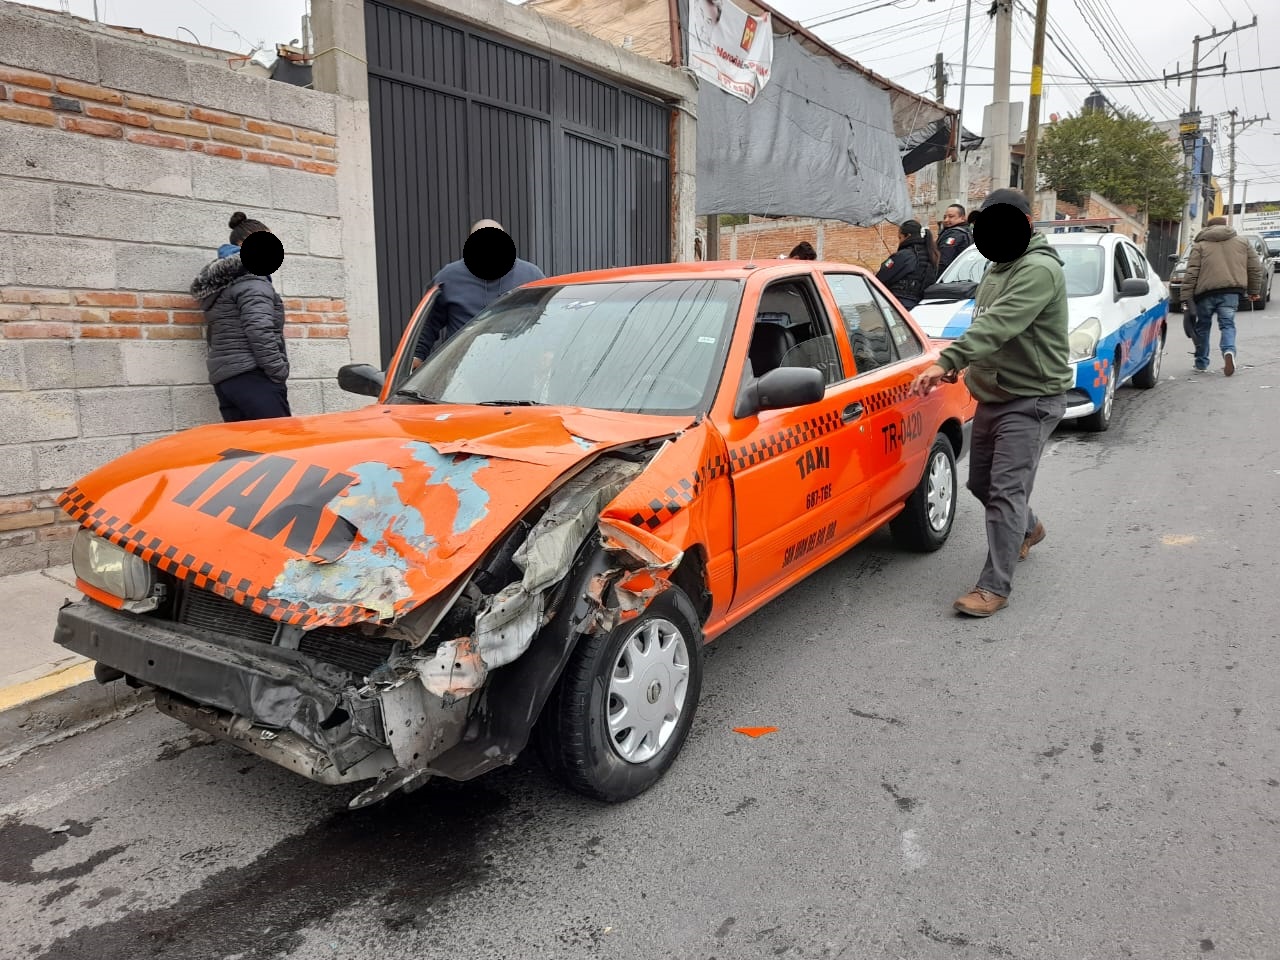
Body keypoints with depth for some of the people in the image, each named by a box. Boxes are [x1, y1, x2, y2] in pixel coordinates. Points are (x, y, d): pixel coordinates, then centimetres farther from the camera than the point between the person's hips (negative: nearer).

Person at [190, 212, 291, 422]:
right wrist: (279, 374, -15)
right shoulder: (251, 280, -6)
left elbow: (214, 337, 25)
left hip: (224, 379, 9)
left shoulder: (217, 285, 23)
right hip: (253, 377, -9)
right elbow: (259, 331, -19)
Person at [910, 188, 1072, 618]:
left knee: (1006, 489, -12)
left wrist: (947, 361, -43)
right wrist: (962, 367, 5)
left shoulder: (1039, 270, -19)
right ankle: (1028, 529, 46)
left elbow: (996, 326, -33)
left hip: (1031, 400, -9)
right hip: (992, 396, 9)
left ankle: (994, 586, -6)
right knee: (981, 481, 18)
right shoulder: (999, 268, 13)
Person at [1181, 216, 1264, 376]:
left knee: (1203, 326, 12)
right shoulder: (1241, 242, 17)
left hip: (1206, 292, -1)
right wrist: (1254, 290, 24)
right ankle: (1229, 351, -26)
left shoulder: (1200, 245, 9)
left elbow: (1191, 272, -2)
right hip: (1231, 291, 1)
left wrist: (1186, 296, -2)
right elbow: (1255, 267, 17)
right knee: (1227, 324, 3)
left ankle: (1201, 363, 17)